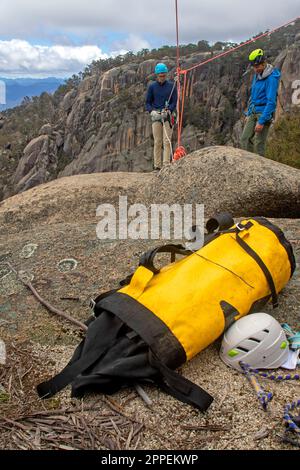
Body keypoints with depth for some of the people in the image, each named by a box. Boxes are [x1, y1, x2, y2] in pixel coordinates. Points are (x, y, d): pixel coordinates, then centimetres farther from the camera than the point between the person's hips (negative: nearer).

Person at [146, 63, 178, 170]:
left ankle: (166, 164, -10)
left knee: (167, 141, -9)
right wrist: (152, 111, -10)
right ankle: (157, 165, 2)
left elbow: (174, 102, 4)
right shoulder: (152, 86, 8)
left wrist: (168, 111, -14)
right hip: (156, 116, 1)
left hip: (168, 116, -1)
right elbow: (148, 102, 11)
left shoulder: (172, 86, 6)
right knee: (157, 142, 0)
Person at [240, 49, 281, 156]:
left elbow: (271, 102, -21)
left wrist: (262, 121, -25)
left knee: (259, 143, -6)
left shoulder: (271, 78, -17)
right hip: (253, 112, 8)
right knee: (245, 140, 3)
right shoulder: (257, 75, 10)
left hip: (264, 112, -8)